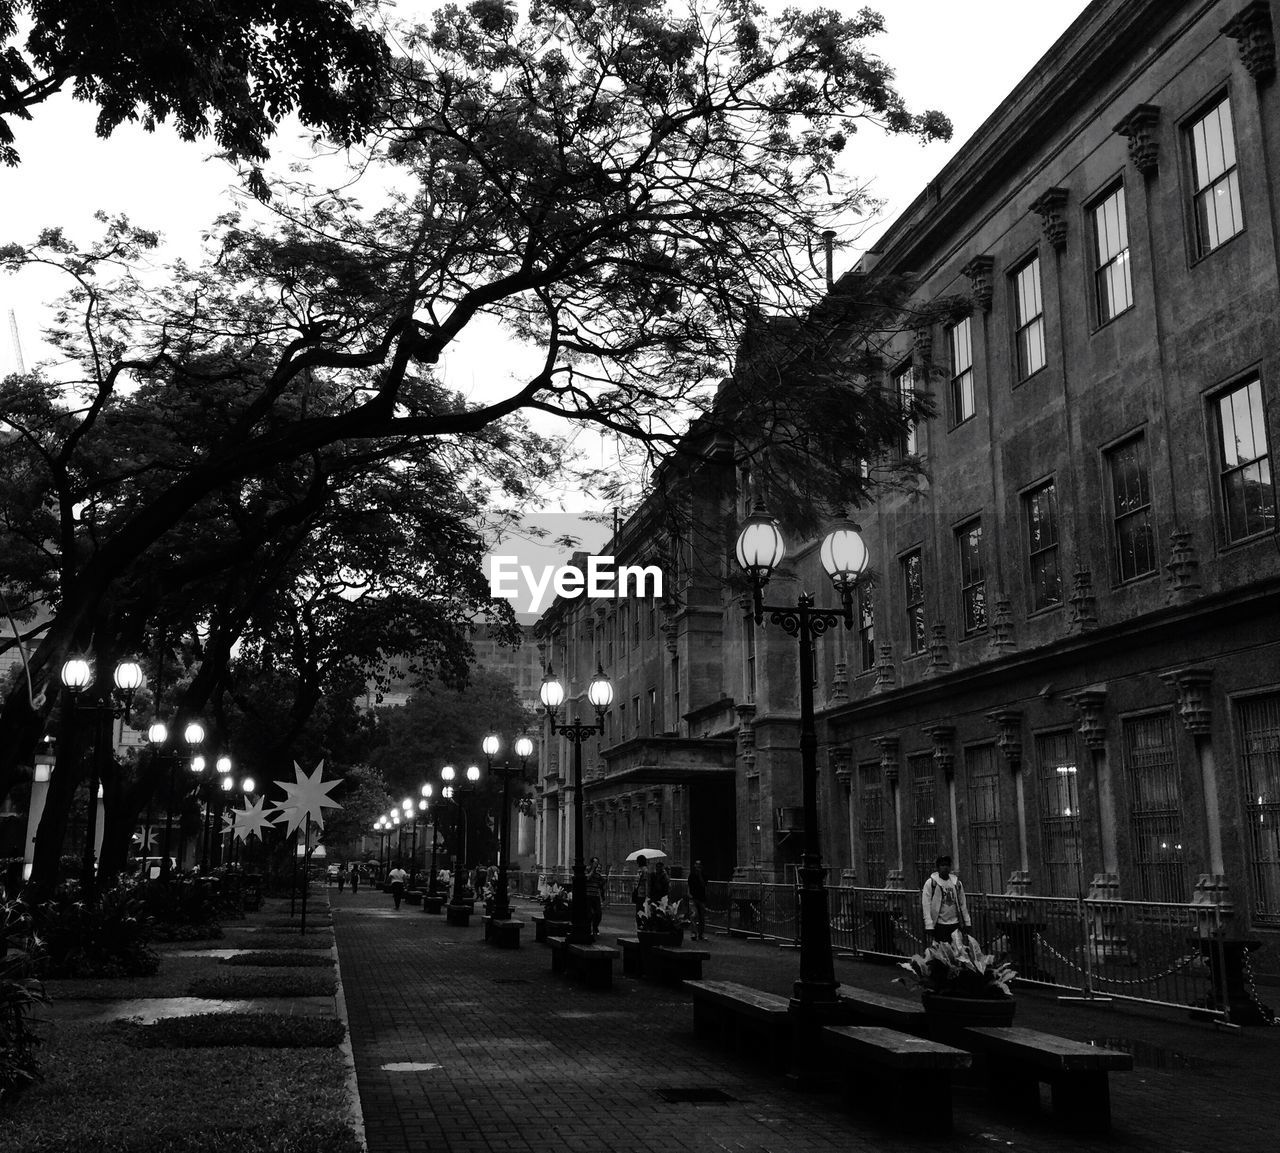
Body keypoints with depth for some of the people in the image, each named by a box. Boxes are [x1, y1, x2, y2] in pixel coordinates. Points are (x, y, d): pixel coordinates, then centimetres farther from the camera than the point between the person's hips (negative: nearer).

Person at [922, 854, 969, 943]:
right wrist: (929, 926, -13)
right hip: (939, 925, -4)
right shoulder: (930, 883, -4)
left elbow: (963, 904, 15)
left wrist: (967, 922, 11)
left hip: (955, 924, 4)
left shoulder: (957, 883, 11)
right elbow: (926, 906, -7)